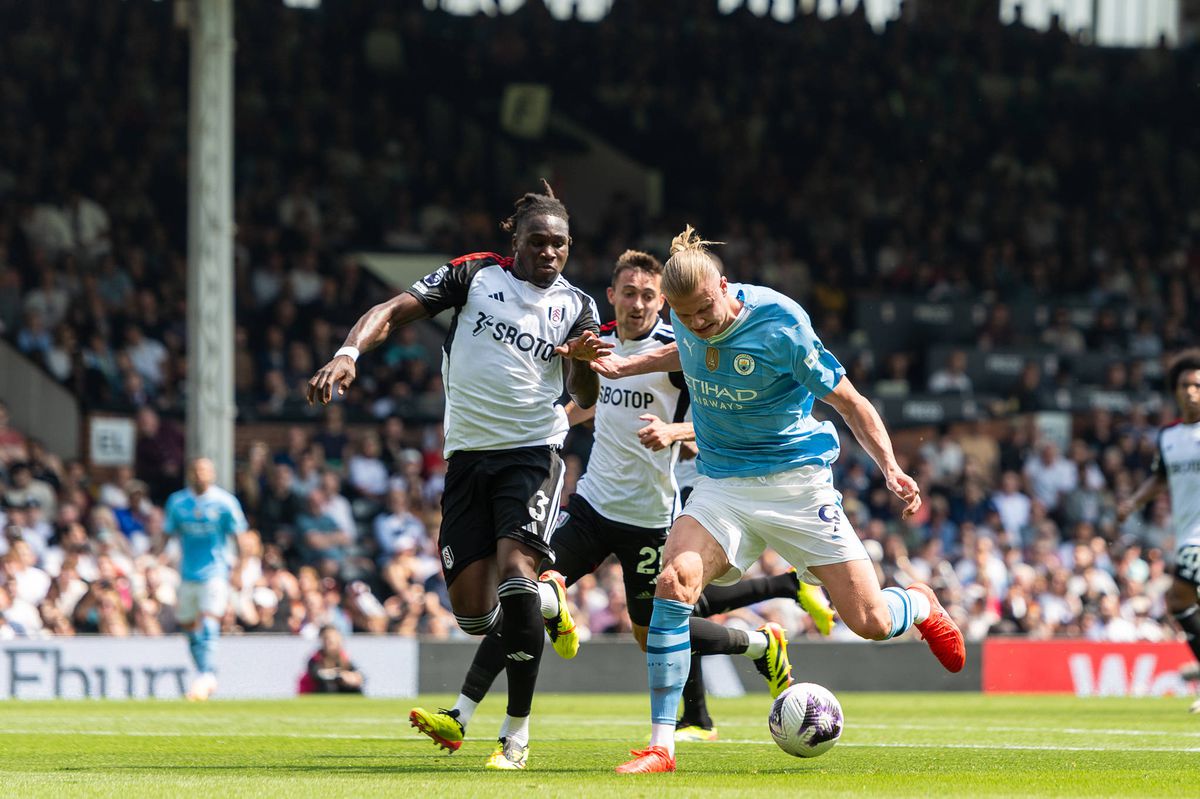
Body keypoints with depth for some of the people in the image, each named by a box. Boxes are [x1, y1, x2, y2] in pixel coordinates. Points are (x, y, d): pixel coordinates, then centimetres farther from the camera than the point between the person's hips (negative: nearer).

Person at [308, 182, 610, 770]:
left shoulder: (575, 306, 4)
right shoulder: (476, 275, 3)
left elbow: (585, 399, 0)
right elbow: (395, 311, -3)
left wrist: (583, 361, -23)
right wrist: (349, 352, -21)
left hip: (532, 451, -2)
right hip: (467, 456, 2)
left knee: (516, 575, -23)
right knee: (472, 612, -3)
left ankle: (517, 732, -13)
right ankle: (549, 602, 34)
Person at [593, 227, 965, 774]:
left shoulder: (780, 324, -19)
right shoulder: (691, 326, -4)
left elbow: (847, 400, -11)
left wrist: (890, 468, -20)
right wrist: (625, 366, 14)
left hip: (795, 478, -3)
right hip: (721, 486, 4)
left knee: (870, 623, -6)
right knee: (674, 582, -25)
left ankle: (920, 606, 36)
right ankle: (661, 747, -23)